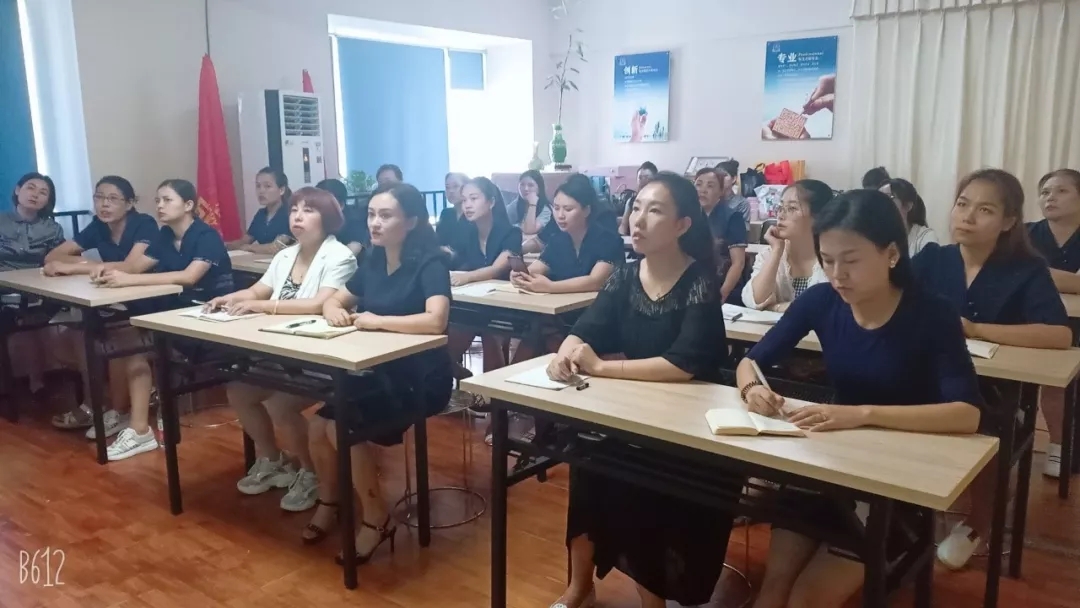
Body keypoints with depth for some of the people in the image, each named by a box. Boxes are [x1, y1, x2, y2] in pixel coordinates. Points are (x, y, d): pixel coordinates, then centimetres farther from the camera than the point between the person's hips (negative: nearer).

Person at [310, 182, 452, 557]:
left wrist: (377, 320, -23)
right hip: (378, 372, 7)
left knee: (341, 427, -21)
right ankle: (329, 501, 19)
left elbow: (435, 321, -32)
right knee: (319, 425, -10)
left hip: (420, 378, -7)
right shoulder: (373, 261, 7)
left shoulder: (430, 263, -16)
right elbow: (334, 302, 17)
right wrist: (334, 311, -8)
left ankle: (376, 519, 0)